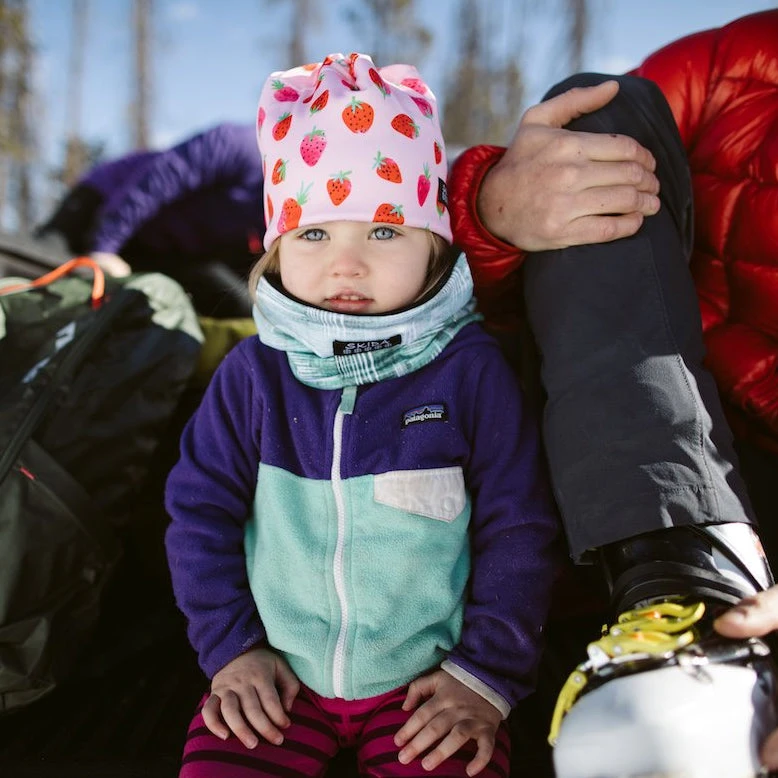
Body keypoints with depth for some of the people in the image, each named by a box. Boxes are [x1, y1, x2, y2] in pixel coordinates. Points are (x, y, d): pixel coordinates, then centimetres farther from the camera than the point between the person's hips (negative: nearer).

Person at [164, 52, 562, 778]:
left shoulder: (470, 369, -10)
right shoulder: (253, 371, -5)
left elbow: (518, 528, -5)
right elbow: (200, 508, 4)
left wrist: (489, 672, -7)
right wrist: (229, 647, -1)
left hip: (428, 678, -1)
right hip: (278, 674, 2)